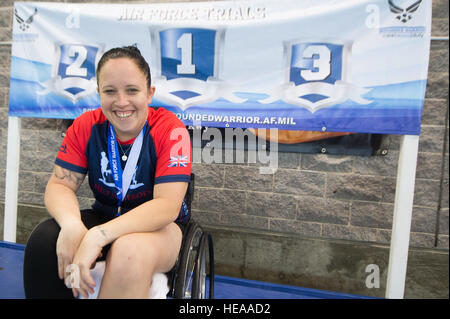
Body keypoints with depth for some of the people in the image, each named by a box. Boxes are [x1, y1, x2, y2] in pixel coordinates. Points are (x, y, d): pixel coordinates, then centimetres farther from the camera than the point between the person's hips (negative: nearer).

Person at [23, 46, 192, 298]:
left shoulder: (171, 130, -18)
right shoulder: (86, 126, -4)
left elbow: (167, 205, -25)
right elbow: (60, 185, -6)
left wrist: (98, 235, -35)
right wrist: (72, 224, -30)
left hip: (158, 225, -3)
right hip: (104, 217, 4)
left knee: (131, 251, -36)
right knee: (43, 240, -22)